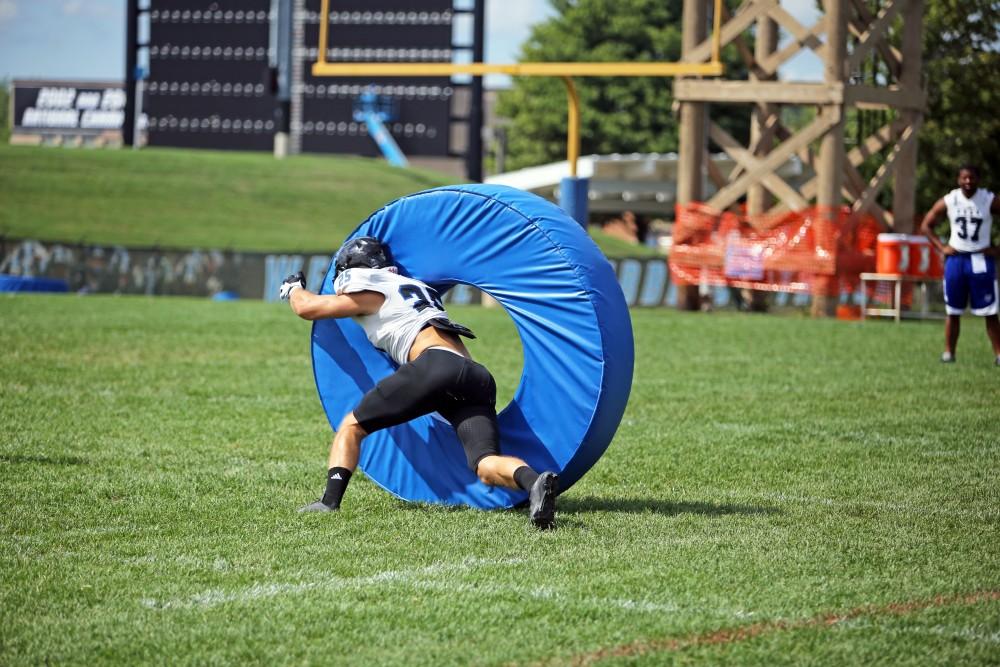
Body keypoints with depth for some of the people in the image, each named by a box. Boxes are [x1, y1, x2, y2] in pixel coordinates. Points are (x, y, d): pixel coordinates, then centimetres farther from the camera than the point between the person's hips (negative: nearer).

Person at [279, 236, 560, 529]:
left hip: (435, 365, -6)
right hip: (479, 379, 6)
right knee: (486, 465, -11)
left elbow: (306, 307, 26)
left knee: (352, 426, 9)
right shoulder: (417, 288, 34)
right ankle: (534, 481, -43)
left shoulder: (372, 294, 15)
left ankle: (330, 501, -8)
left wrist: (294, 288, 50)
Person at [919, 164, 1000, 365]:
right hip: (956, 259, 2)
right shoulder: (948, 201, 1)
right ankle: (948, 353, 10)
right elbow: (926, 225, 10)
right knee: (953, 312, 5)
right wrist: (941, 247, -1)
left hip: (981, 260, -2)